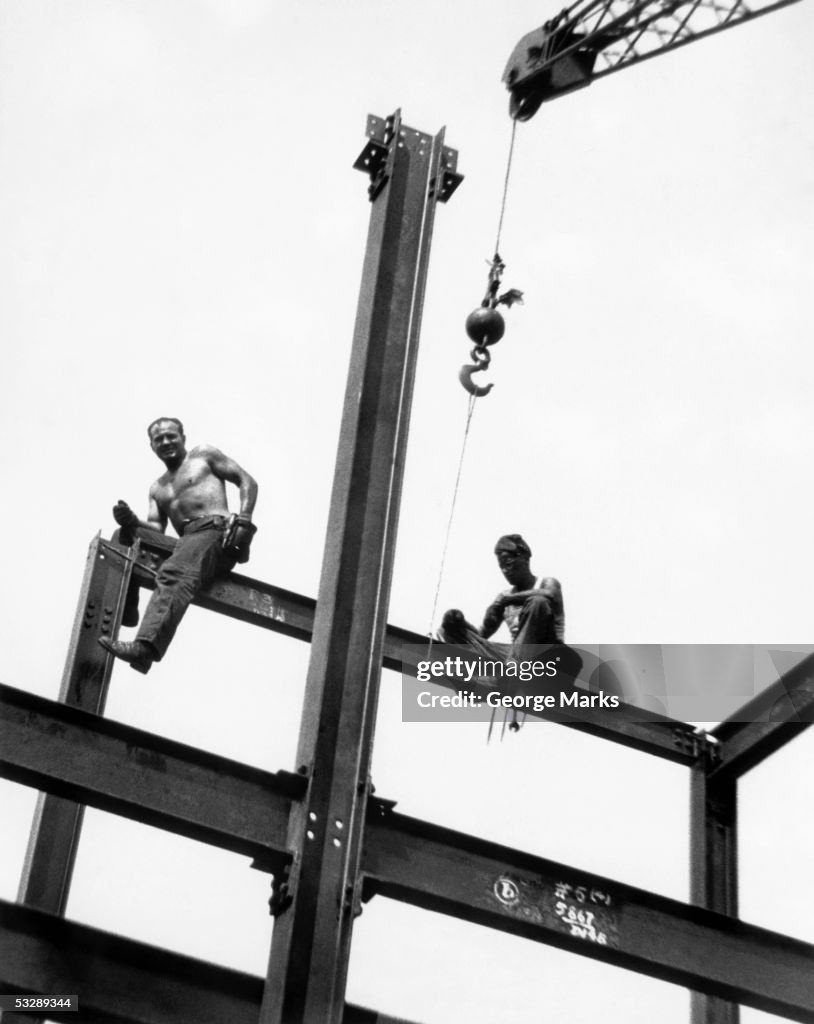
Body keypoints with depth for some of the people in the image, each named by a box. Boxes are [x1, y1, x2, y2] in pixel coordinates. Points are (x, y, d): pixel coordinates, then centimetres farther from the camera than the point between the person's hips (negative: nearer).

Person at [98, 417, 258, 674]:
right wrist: (131, 522, -5)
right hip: (185, 542, 7)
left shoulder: (203, 456, 17)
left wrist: (243, 520, -8)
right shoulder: (157, 488, 32)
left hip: (215, 531, -7)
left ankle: (146, 647, -55)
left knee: (173, 575, -33)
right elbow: (155, 528, 18)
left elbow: (247, 481, 10)